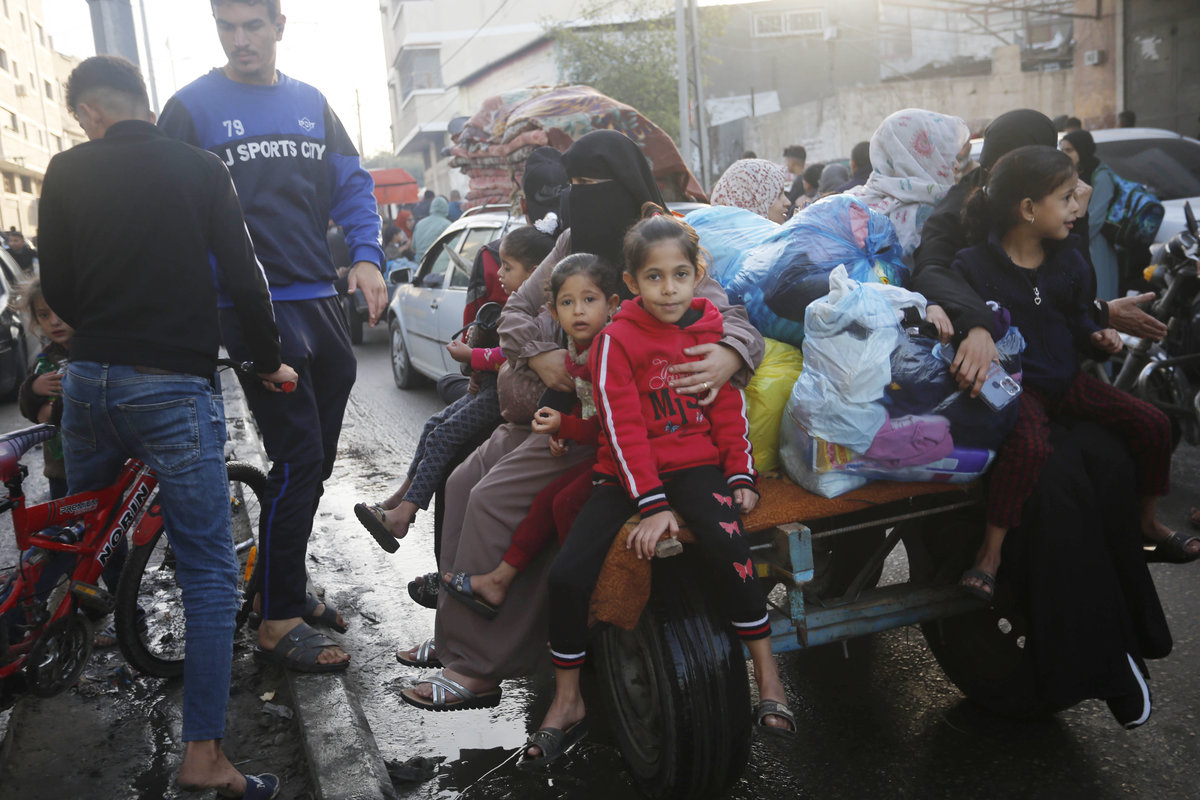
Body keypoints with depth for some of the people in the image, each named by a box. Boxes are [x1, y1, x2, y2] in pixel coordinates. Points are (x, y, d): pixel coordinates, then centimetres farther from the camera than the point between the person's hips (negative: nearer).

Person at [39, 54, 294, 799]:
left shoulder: (67, 173, 4)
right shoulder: (200, 168, -3)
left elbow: (57, 290, 8)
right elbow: (242, 276, -5)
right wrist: (269, 360, 8)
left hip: (90, 380, 4)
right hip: (175, 386, -4)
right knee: (211, 574, -1)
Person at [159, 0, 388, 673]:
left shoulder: (312, 104, 13)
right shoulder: (192, 108, -1)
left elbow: (352, 186, 14)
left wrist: (367, 257, -3)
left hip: (321, 302, 6)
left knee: (315, 464, 12)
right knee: (298, 463, -9)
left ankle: (287, 586, 30)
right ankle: (278, 622, 4)